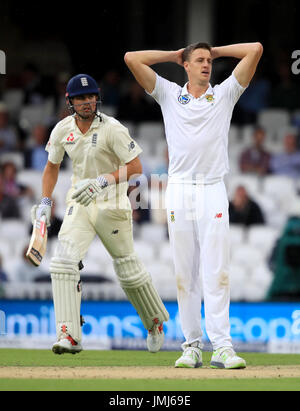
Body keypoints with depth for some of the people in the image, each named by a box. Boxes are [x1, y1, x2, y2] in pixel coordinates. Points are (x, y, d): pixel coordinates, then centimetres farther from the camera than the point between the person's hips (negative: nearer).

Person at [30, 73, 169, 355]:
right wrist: (45, 202, 7)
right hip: (79, 205, 4)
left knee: (128, 268, 7)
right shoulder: (62, 130, 1)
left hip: (112, 205, -4)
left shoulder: (112, 129, -15)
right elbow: (52, 166, 16)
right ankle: (69, 336, -22)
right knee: (63, 261, -17)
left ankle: (155, 322, 34)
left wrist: (104, 180, -30)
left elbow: (135, 167, -17)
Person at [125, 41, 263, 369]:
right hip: (179, 191, 1)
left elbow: (255, 50, 6)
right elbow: (132, 58, 7)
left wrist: (217, 51, 17)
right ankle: (192, 345, 5)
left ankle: (222, 347, -13)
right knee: (185, 273, 1)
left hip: (213, 191, -1)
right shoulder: (169, 94, 12)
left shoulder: (225, 94, 12)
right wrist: (174, 55, 16)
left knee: (217, 271, -8)